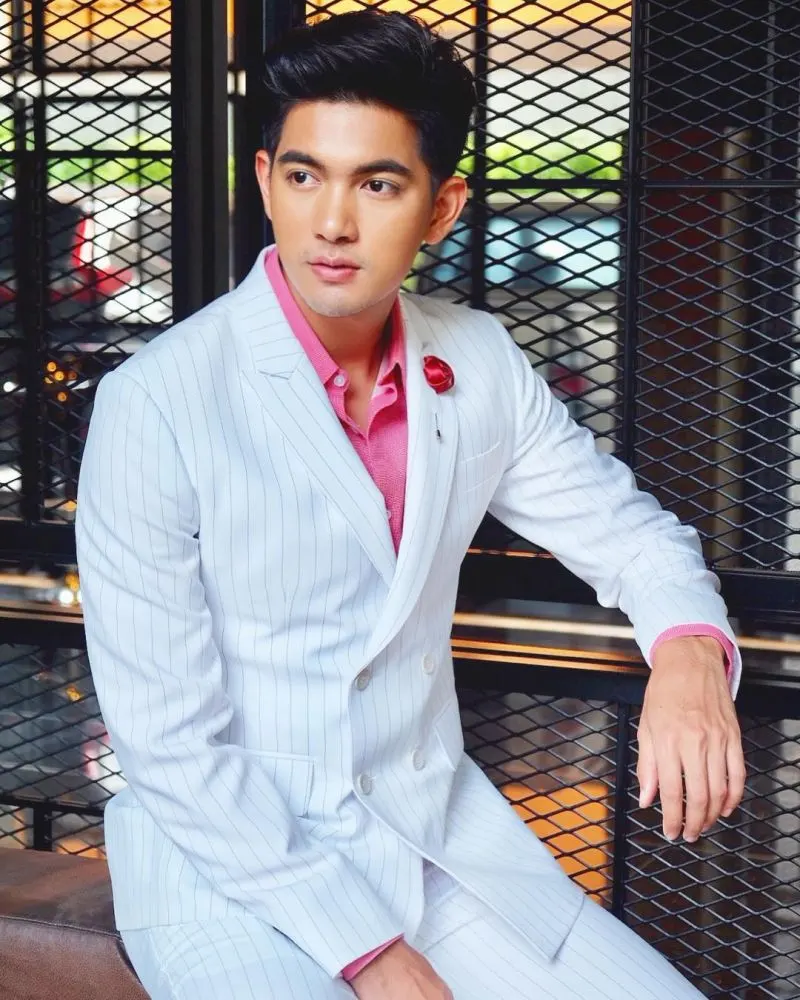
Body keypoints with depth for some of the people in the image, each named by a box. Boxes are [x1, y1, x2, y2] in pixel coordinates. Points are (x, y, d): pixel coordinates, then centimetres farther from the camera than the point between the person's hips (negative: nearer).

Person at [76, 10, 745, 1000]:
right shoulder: (153, 406, -17)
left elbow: (623, 529, 10)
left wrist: (689, 651, -14)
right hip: (230, 861, -5)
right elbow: (167, 739, -16)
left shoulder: (479, 365, -1)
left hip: (439, 832, 5)